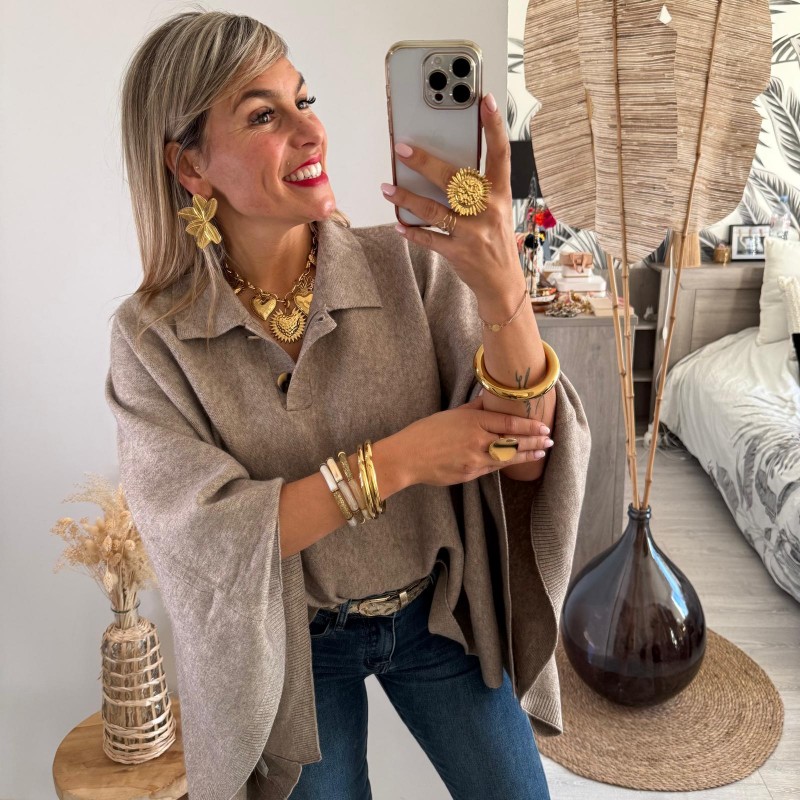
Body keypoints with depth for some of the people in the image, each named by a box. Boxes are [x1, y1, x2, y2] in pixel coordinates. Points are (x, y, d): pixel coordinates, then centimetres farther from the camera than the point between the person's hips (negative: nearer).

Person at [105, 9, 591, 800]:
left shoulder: (409, 265, -17)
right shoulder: (151, 337, -16)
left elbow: (523, 459, -21)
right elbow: (202, 532, -22)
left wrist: (502, 289, -40)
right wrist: (396, 459, -29)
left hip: (439, 610, 1)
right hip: (291, 641, 0)